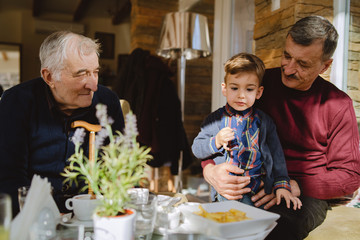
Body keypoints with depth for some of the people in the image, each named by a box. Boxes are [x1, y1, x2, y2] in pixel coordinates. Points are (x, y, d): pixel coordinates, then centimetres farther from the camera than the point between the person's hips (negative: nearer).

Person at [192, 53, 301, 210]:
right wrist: (216, 142, -11)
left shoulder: (263, 121, 11)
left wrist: (282, 184, 5)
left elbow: (277, 155, 15)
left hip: (258, 190, 2)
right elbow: (196, 148, 8)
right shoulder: (216, 119, 7)